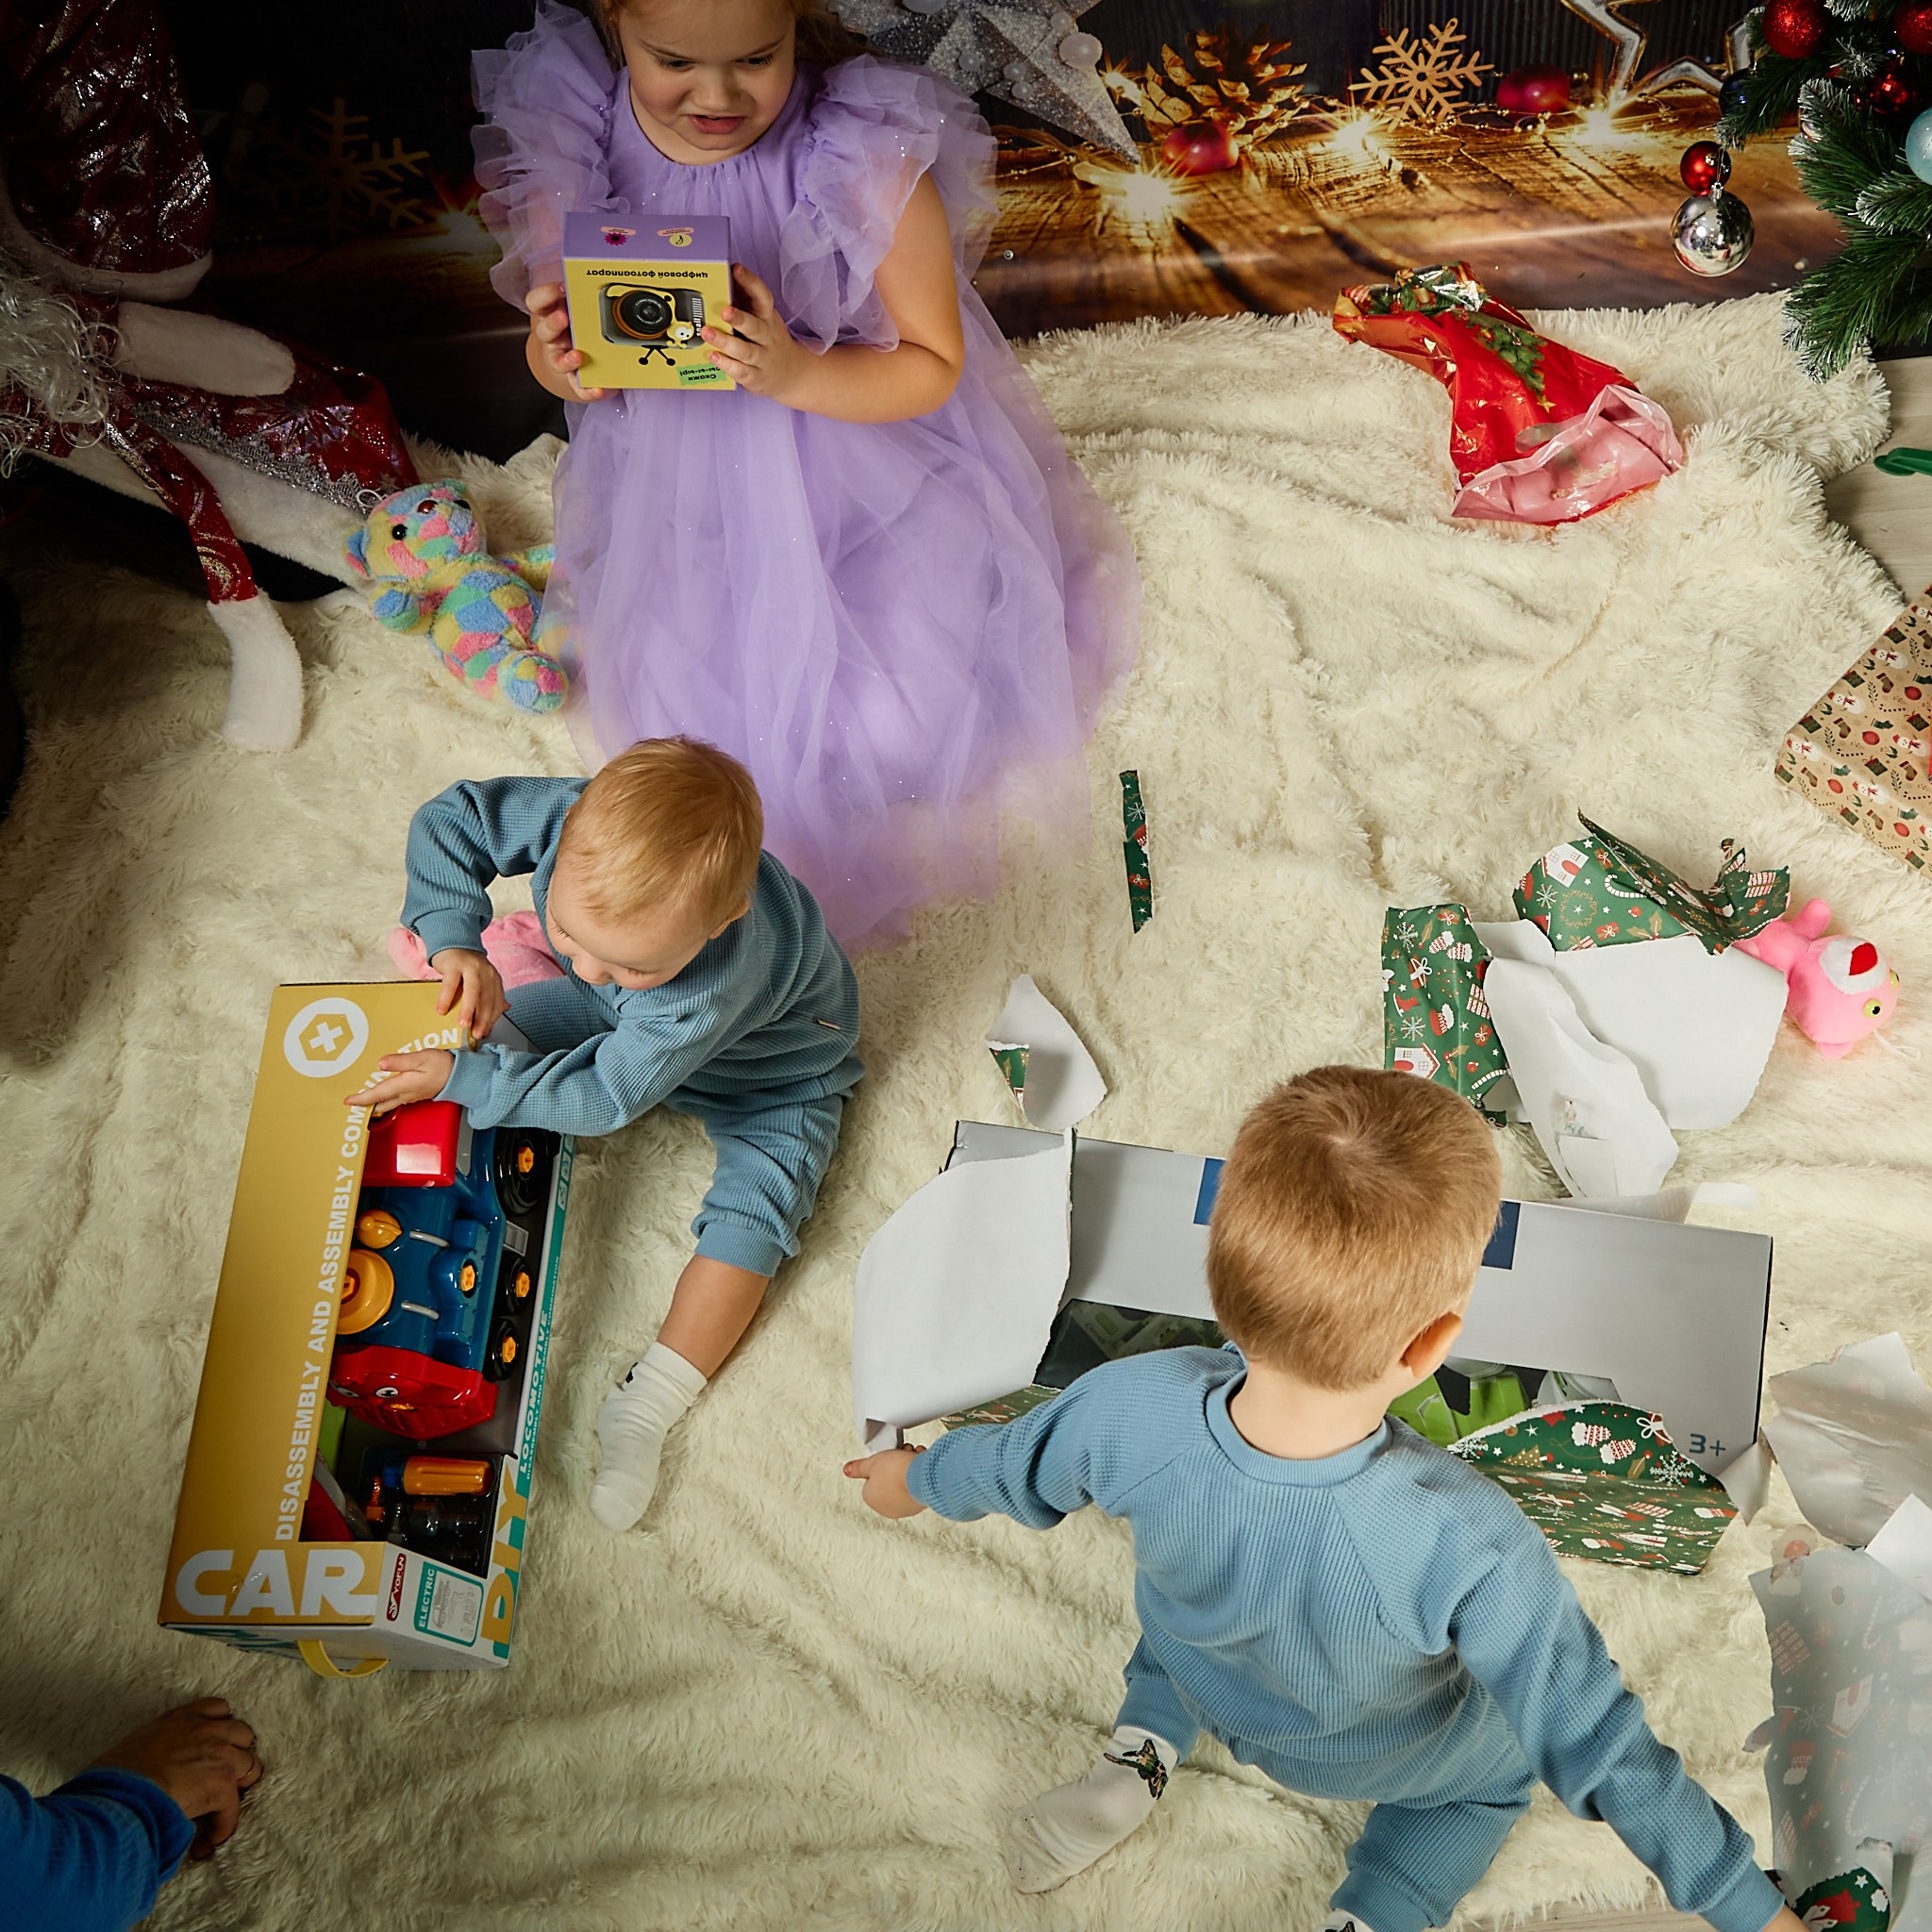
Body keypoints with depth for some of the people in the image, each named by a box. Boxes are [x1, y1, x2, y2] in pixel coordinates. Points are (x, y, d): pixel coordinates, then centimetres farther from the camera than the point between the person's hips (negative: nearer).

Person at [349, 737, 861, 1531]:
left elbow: (607, 1094, -40)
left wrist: (461, 1078, -41)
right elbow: (447, 823, -23)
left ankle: (640, 1412, -15)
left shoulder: (720, 978, -50)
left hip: (769, 1071, -5)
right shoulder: (571, 817, -38)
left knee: (750, 1218, -21)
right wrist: (456, 940, -39)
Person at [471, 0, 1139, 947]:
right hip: (684, 498, 3)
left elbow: (935, 365, -17)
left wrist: (793, 373, -34)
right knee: (677, 712, 10)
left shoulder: (866, 161, -25)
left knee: (890, 734, 0)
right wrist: (565, 365, -28)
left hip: (872, 482, -2)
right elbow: (556, 343, -2)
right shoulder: (570, 149, -16)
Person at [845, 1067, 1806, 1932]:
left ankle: (1140, 1754, 21)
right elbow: (1595, 1749, -32)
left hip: (1201, 1683, 2)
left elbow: (1011, 1468, -13)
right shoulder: (1465, 1547, -44)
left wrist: (917, 1478, 10)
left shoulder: (1130, 1409, -36)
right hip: (1379, 1755, -2)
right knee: (1507, 1756, 31)